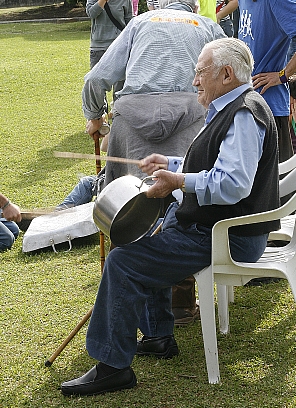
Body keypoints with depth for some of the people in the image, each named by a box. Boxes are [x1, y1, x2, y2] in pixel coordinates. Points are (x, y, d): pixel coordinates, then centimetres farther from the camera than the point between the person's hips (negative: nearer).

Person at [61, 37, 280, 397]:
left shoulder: (243, 115, -20)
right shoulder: (233, 109, 15)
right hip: (214, 223, 12)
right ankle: (159, 337, 29)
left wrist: (179, 183, -34)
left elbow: (233, 183, -32)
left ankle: (112, 366, -10)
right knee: (147, 237, 27)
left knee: (124, 261, -16)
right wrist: (171, 165, 18)